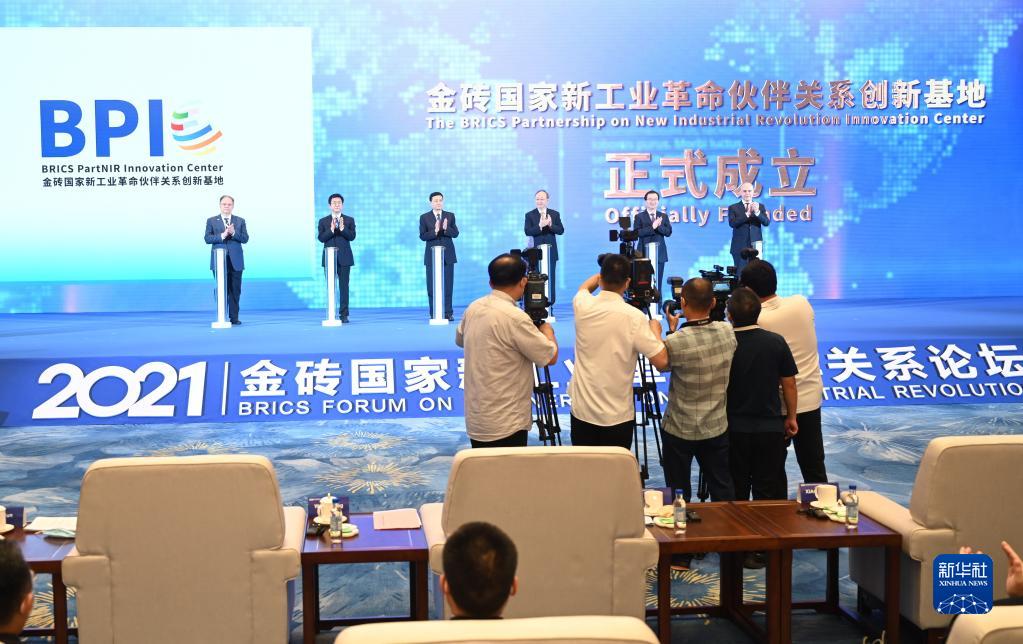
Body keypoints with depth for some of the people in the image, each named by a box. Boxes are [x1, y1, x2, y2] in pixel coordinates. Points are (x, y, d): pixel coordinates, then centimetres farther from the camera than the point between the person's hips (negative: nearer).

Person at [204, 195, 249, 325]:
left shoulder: (240, 221, 11)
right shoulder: (211, 221, 9)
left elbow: (245, 239, 2)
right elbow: (208, 238, -3)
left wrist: (233, 233, -14)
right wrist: (222, 235, -16)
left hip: (236, 261, 1)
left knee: (235, 290, 1)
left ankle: (234, 317, 6)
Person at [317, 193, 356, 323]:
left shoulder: (349, 220, 7)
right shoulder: (323, 221, 9)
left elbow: (352, 237, -5)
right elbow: (321, 238, -3)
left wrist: (342, 229, -22)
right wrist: (331, 230, -20)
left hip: (344, 258, -1)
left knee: (344, 286, -3)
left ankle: (343, 315, -1)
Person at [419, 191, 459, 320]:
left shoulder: (450, 216, 8)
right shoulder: (424, 217, 3)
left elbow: (455, 233, 1)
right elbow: (422, 236, -5)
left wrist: (446, 229, -19)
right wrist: (435, 231, -22)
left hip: (448, 255, 1)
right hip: (432, 256, -1)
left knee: (448, 284, -1)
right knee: (432, 285, -1)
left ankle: (448, 313, 3)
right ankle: (434, 314, 3)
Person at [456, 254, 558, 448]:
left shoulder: (473, 309, 3)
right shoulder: (514, 317, -20)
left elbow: (460, 339, 23)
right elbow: (551, 357, -12)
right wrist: (547, 330, 7)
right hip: (505, 426, -8)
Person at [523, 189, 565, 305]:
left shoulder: (555, 214, 7)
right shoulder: (530, 215, 2)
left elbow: (561, 231, 0)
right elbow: (527, 232, -10)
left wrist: (550, 225, -19)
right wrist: (540, 226, -25)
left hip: (551, 252, 2)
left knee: (550, 278, 3)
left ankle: (550, 302, 8)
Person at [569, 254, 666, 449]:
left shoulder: (583, 305, -4)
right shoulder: (634, 317, -15)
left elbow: (584, 287, 22)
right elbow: (662, 360, -13)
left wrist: (606, 271, 32)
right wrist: (655, 330, 4)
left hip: (582, 410, 3)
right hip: (618, 416, -3)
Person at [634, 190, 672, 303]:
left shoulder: (663, 216, 13)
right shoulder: (639, 216, 4)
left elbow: (668, 232, 1)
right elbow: (638, 232, -11)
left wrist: (658, 225, -16)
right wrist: (652, 227, -20)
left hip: (659, 253, 2)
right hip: (644, 253, -2)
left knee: (658, 281, 3)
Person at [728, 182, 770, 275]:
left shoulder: (760, 207, 10)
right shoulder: (733, 207, 6)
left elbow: (767, 223, -3)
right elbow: (732, 223, -10)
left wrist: (757, 212, -21)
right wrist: (747, 214, -21)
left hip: (755, 246, 1)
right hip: (740, 246, -1)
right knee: (740, 273, -1)